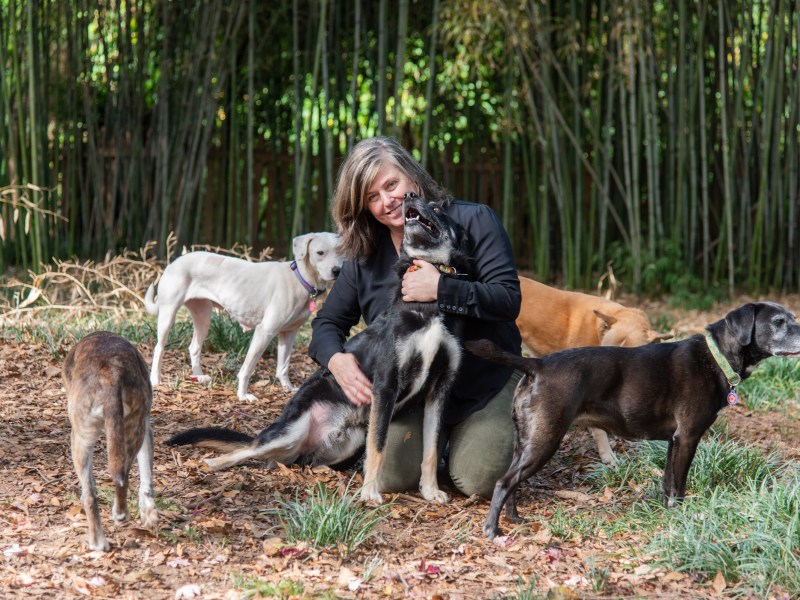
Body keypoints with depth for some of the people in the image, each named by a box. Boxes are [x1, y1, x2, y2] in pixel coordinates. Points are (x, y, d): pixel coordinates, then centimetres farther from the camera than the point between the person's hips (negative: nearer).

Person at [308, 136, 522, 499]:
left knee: (478, 482, -21)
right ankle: (438, 438, 17)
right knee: (390, 478, -17)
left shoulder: (473, 221, -10)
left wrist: (440, 289, -31)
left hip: (485, 383, -3)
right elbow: (328, 322, 7)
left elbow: (508, 300, -18)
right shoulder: (363, 257, 2)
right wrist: (336, 360, -17)